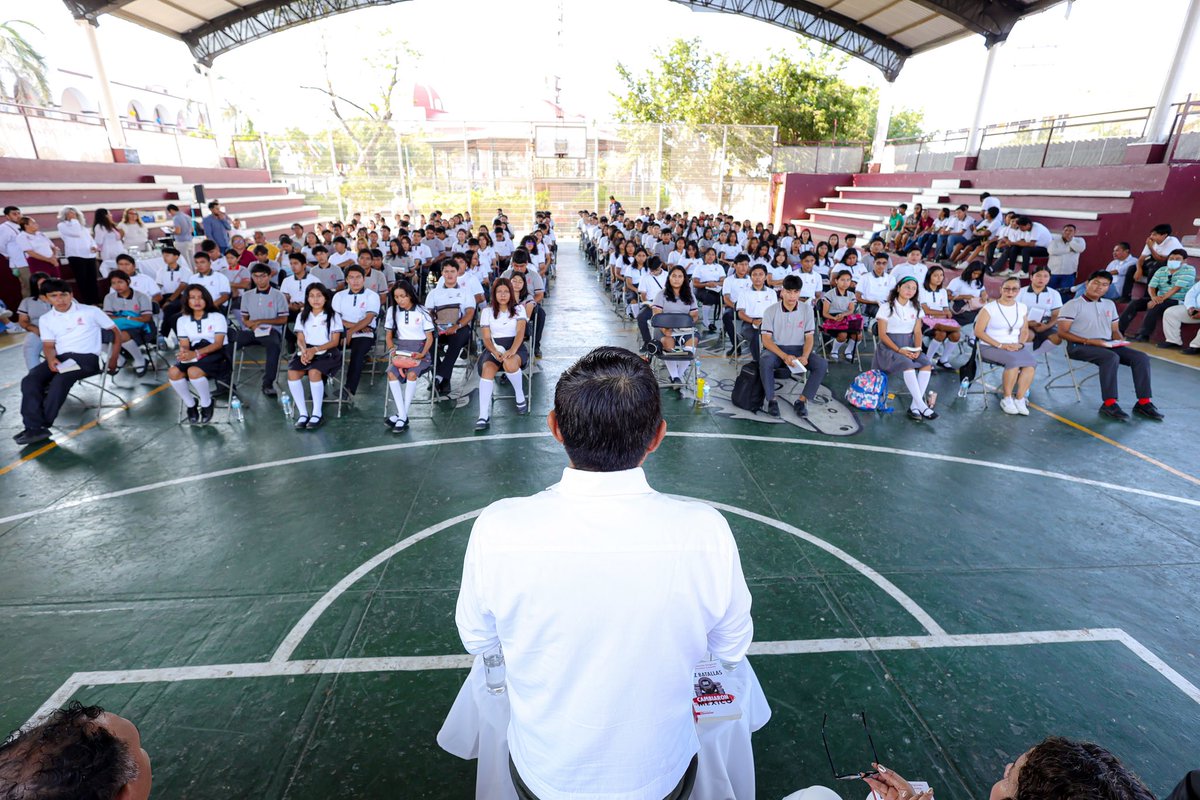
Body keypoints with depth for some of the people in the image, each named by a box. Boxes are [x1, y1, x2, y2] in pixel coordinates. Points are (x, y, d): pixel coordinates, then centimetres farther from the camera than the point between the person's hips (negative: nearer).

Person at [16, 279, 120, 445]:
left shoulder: (91, 311, 6)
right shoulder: (45, 319, 17)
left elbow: (115, 331, 6)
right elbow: (48, 345, 12)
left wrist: (113, 358, -4)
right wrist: (51, 359, -13)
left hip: (87, 357, -5)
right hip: (60, 358, 5)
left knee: (60, 380, -32)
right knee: (29, 380, -23)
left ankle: (42, 425, -21)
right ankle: (35, 428, -30)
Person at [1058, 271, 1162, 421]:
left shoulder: (1109, 304, 22)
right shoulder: (1073, 305, -1)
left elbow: (1115, 331, 25)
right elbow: (1062, 332, -10)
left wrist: (1119, 343, 2)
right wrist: (1088, 341, -19)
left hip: (1107, 345, 7)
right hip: (1080, 346, -7)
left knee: (1141, 357, -13)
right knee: (1111, 358, -34)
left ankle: (1144, 403, -10)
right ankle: (1109, 404, -31)